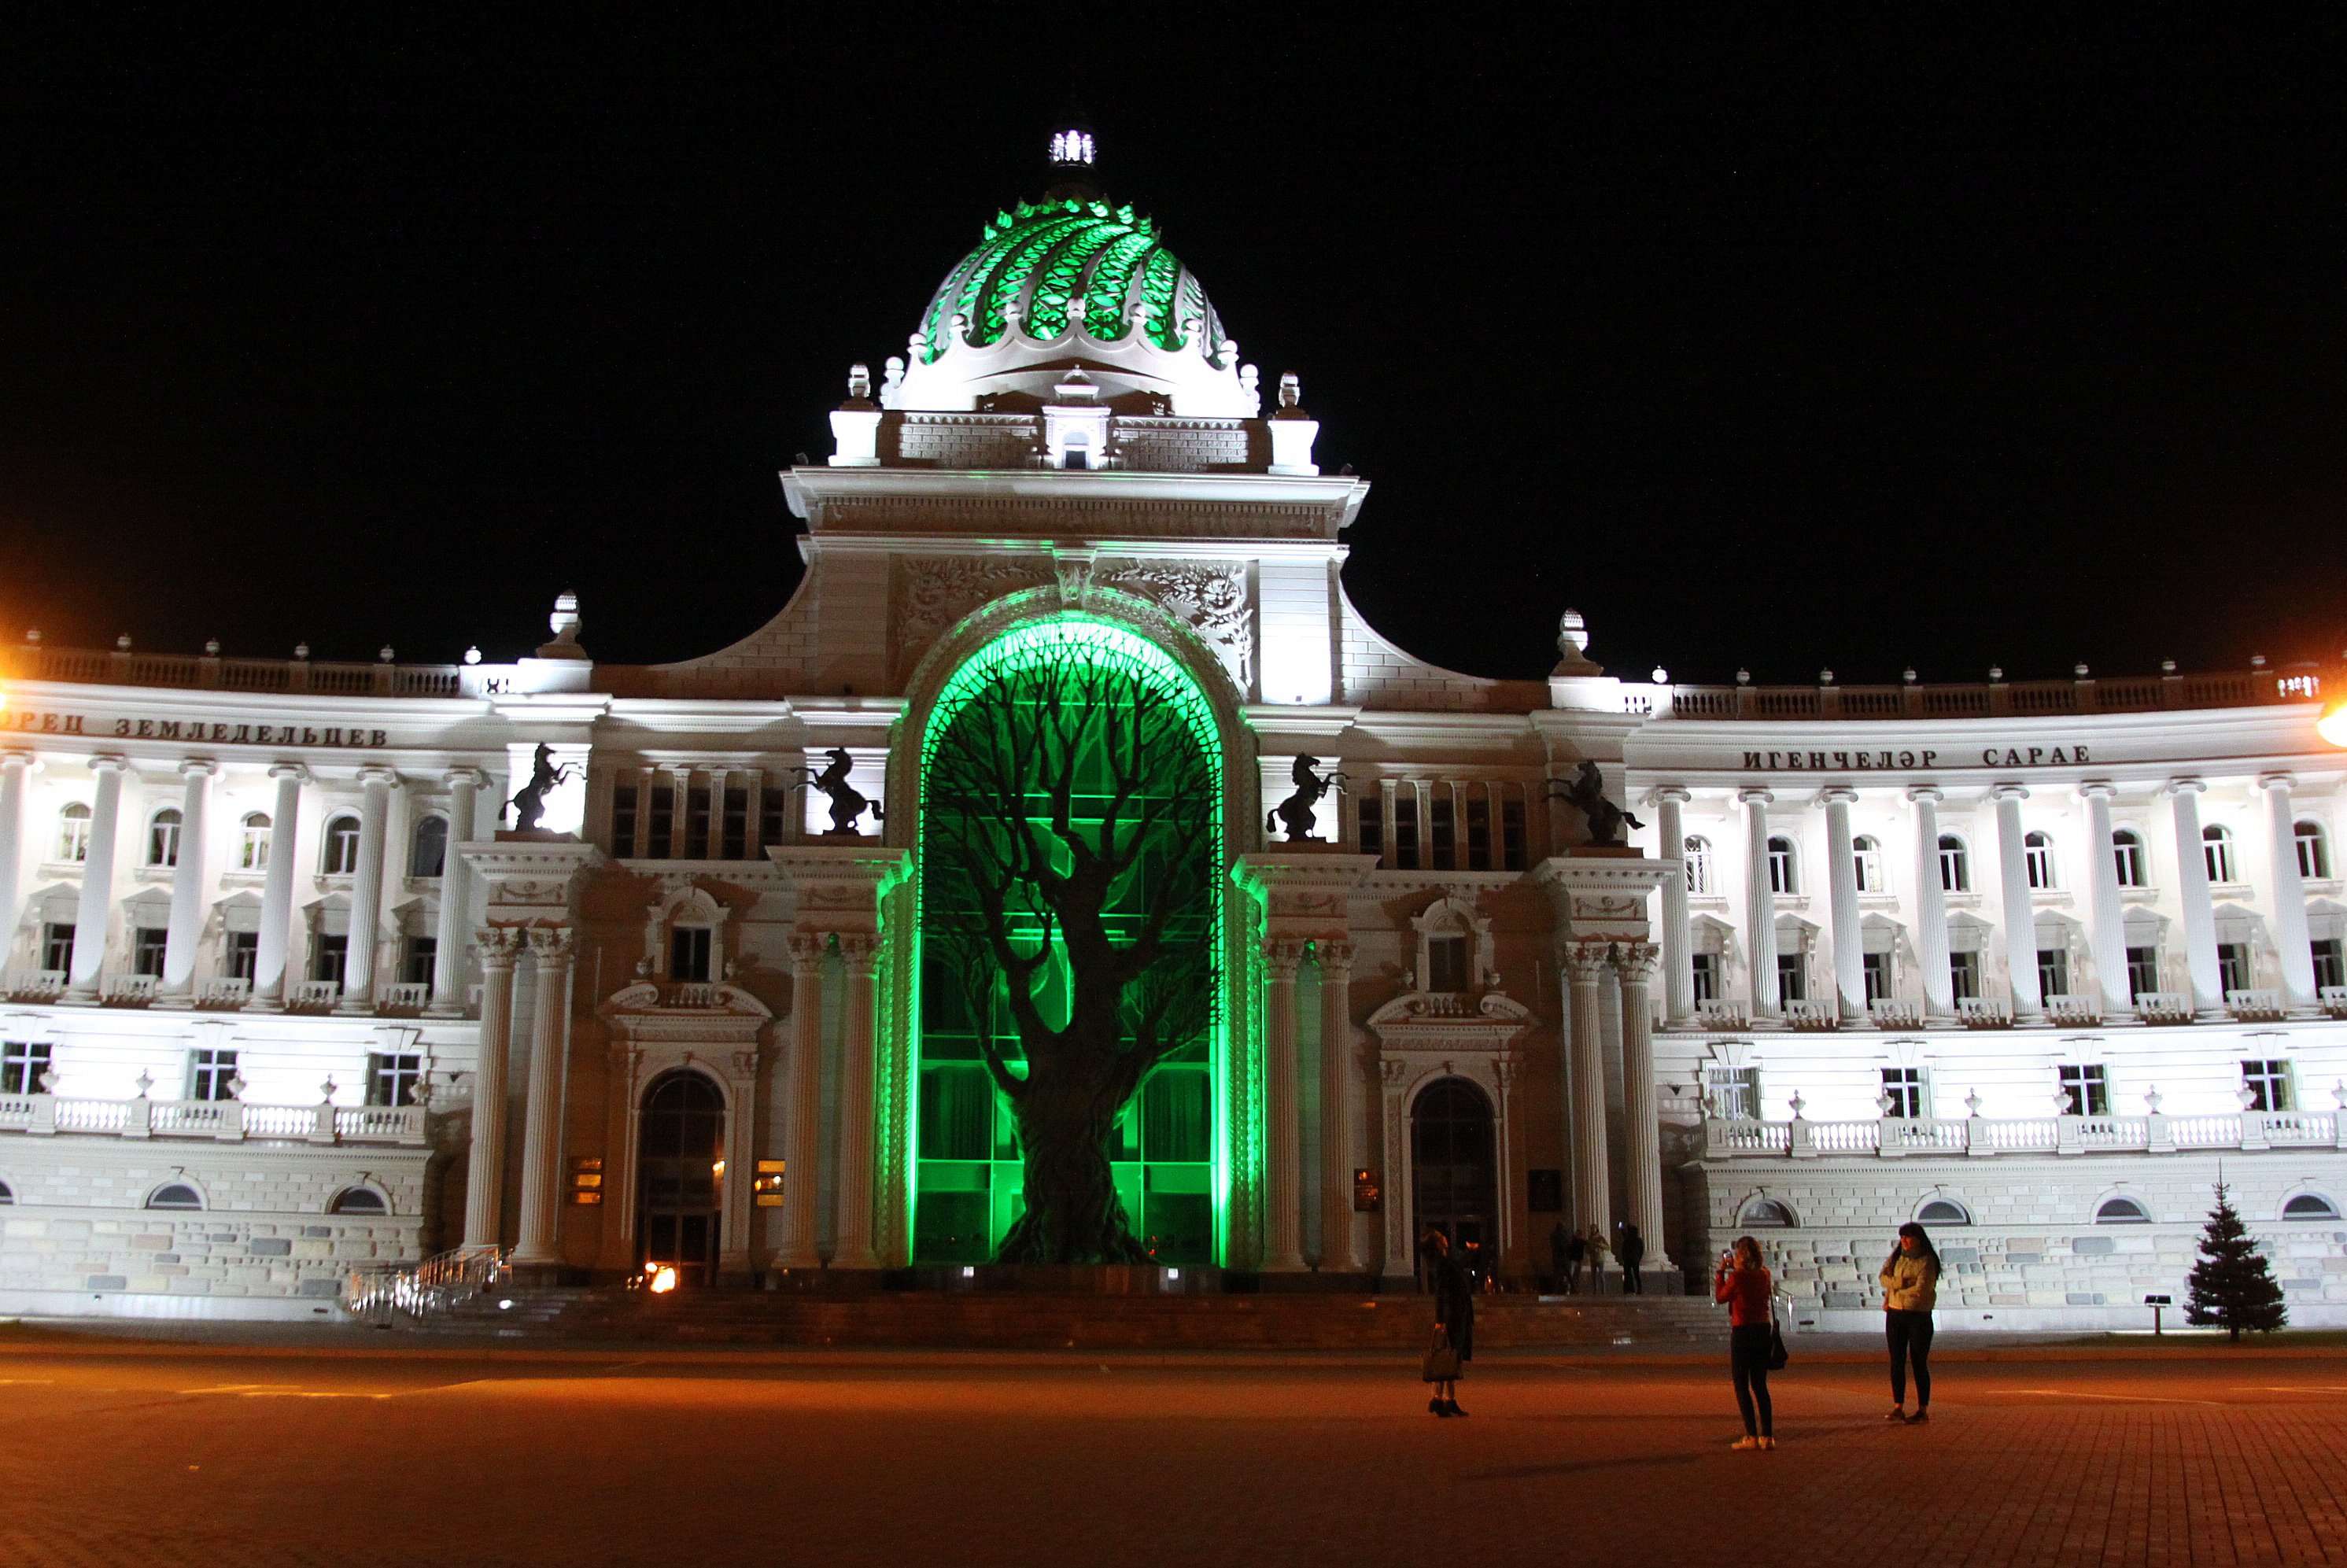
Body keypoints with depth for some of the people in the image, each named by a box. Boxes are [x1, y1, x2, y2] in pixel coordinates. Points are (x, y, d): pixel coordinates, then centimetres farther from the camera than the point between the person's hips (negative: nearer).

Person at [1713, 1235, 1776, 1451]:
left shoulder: (1737, 1277, -15)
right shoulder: (1764, 1275, 2)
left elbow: (1720, 1297, 1)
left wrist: (1721, 1271, 8)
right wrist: (1734, 1270, 19)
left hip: (1742, 1332, -6)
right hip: (1763, 1330, 6)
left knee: (1742, 1387, 3)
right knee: (1760, 1386, 13)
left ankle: (1751, 1436, -2)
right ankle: (1767, 1436, 10)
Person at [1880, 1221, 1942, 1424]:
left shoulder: (1927, 1261, -9)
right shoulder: (1896, 1257, 10)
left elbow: (1921, 1290, -17)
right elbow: (1884, 1277, 3)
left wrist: (1895, 1293, -5)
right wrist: (1900, 1283, -16)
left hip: (1919, 1316, -5)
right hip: (1895, 1315, 6)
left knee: (1919, 1363, -1)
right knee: (1896, 1362, 4)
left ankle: (1923, 1410, 6)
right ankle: (1898, 1408, 8)